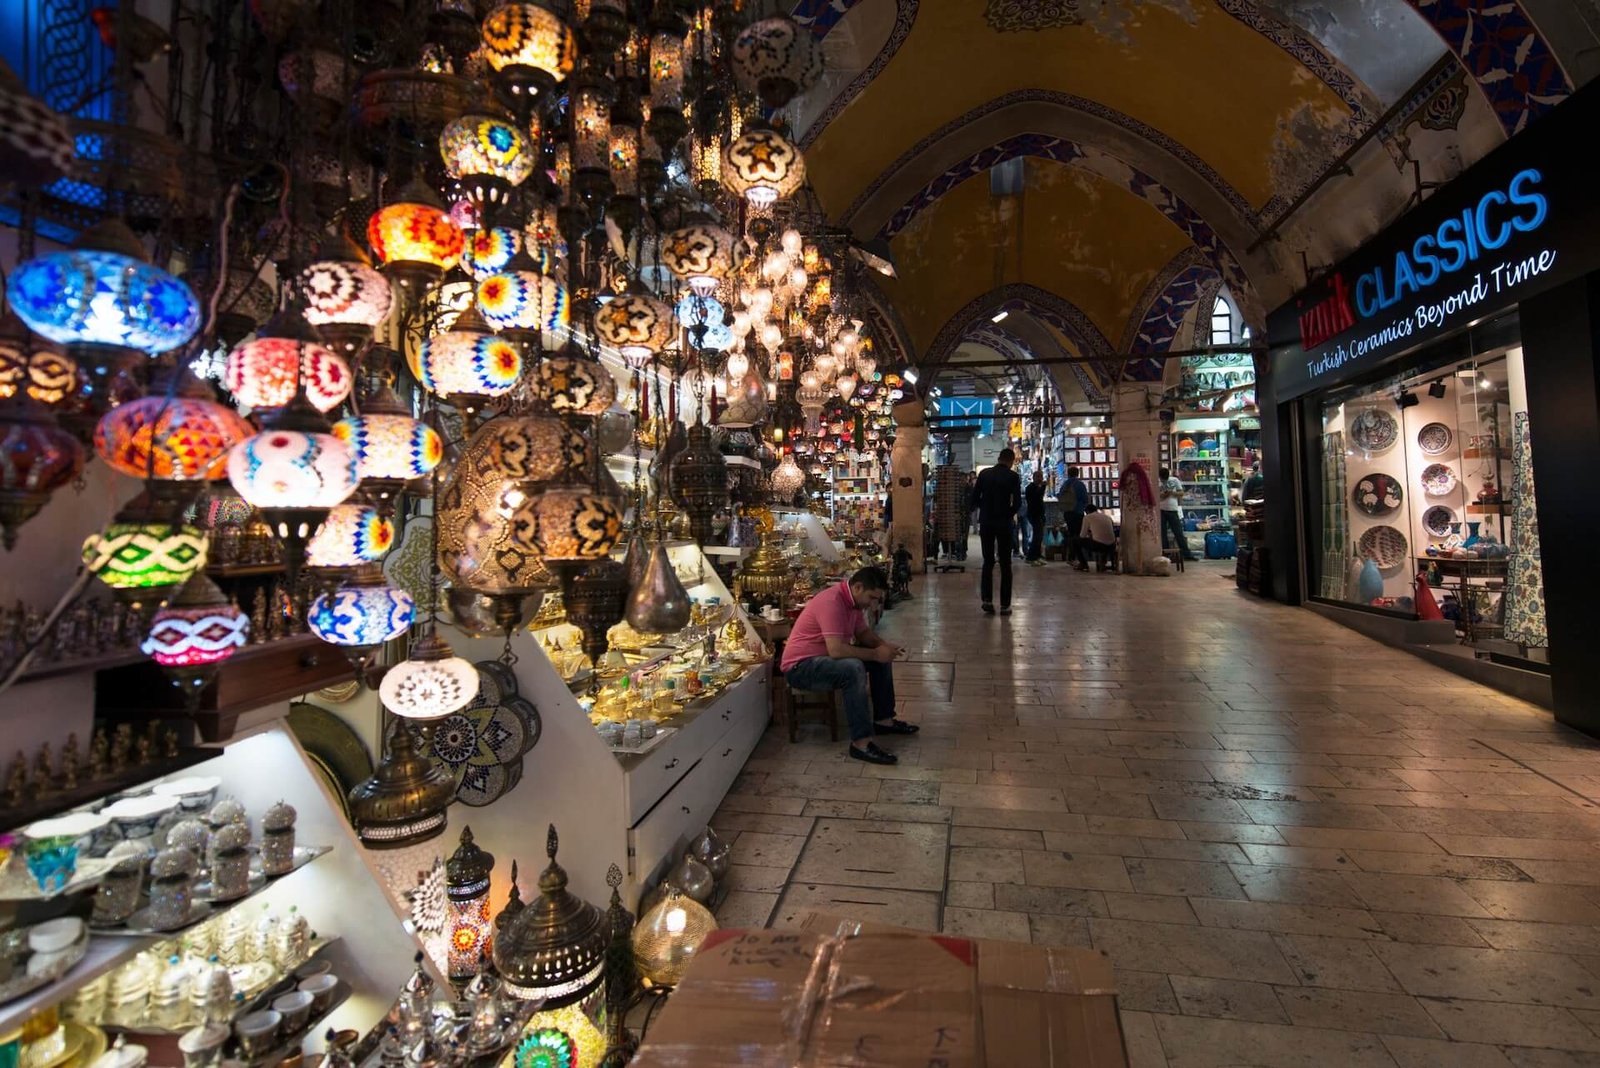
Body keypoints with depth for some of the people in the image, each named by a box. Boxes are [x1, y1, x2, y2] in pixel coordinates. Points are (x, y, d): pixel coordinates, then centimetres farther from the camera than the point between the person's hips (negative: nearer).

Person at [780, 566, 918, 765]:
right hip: (800, 666, -10)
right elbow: (836, 650, -35)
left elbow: (863, 632, 15)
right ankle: (861, 742, -28)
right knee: (854, 668, -35)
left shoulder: (853, 600, 2)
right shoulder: (831, 602, -28)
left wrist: (883, 645, -6)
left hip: (826, 657, 10)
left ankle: (883, 719, 17)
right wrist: (875, 653, -24)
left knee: (882, 658, 9)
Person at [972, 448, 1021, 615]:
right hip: (1004, 523, -2)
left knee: (988, 562, 12)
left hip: (985, 522, 2)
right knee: (1005, 564, 6)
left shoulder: (984, 473, 3)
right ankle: (1005, 605, 6)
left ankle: (987, 599, 0)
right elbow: (1017, 502, -10)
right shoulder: (1013, 477, -4)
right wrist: (1009, 514, 8)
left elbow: (975, 497, 1)